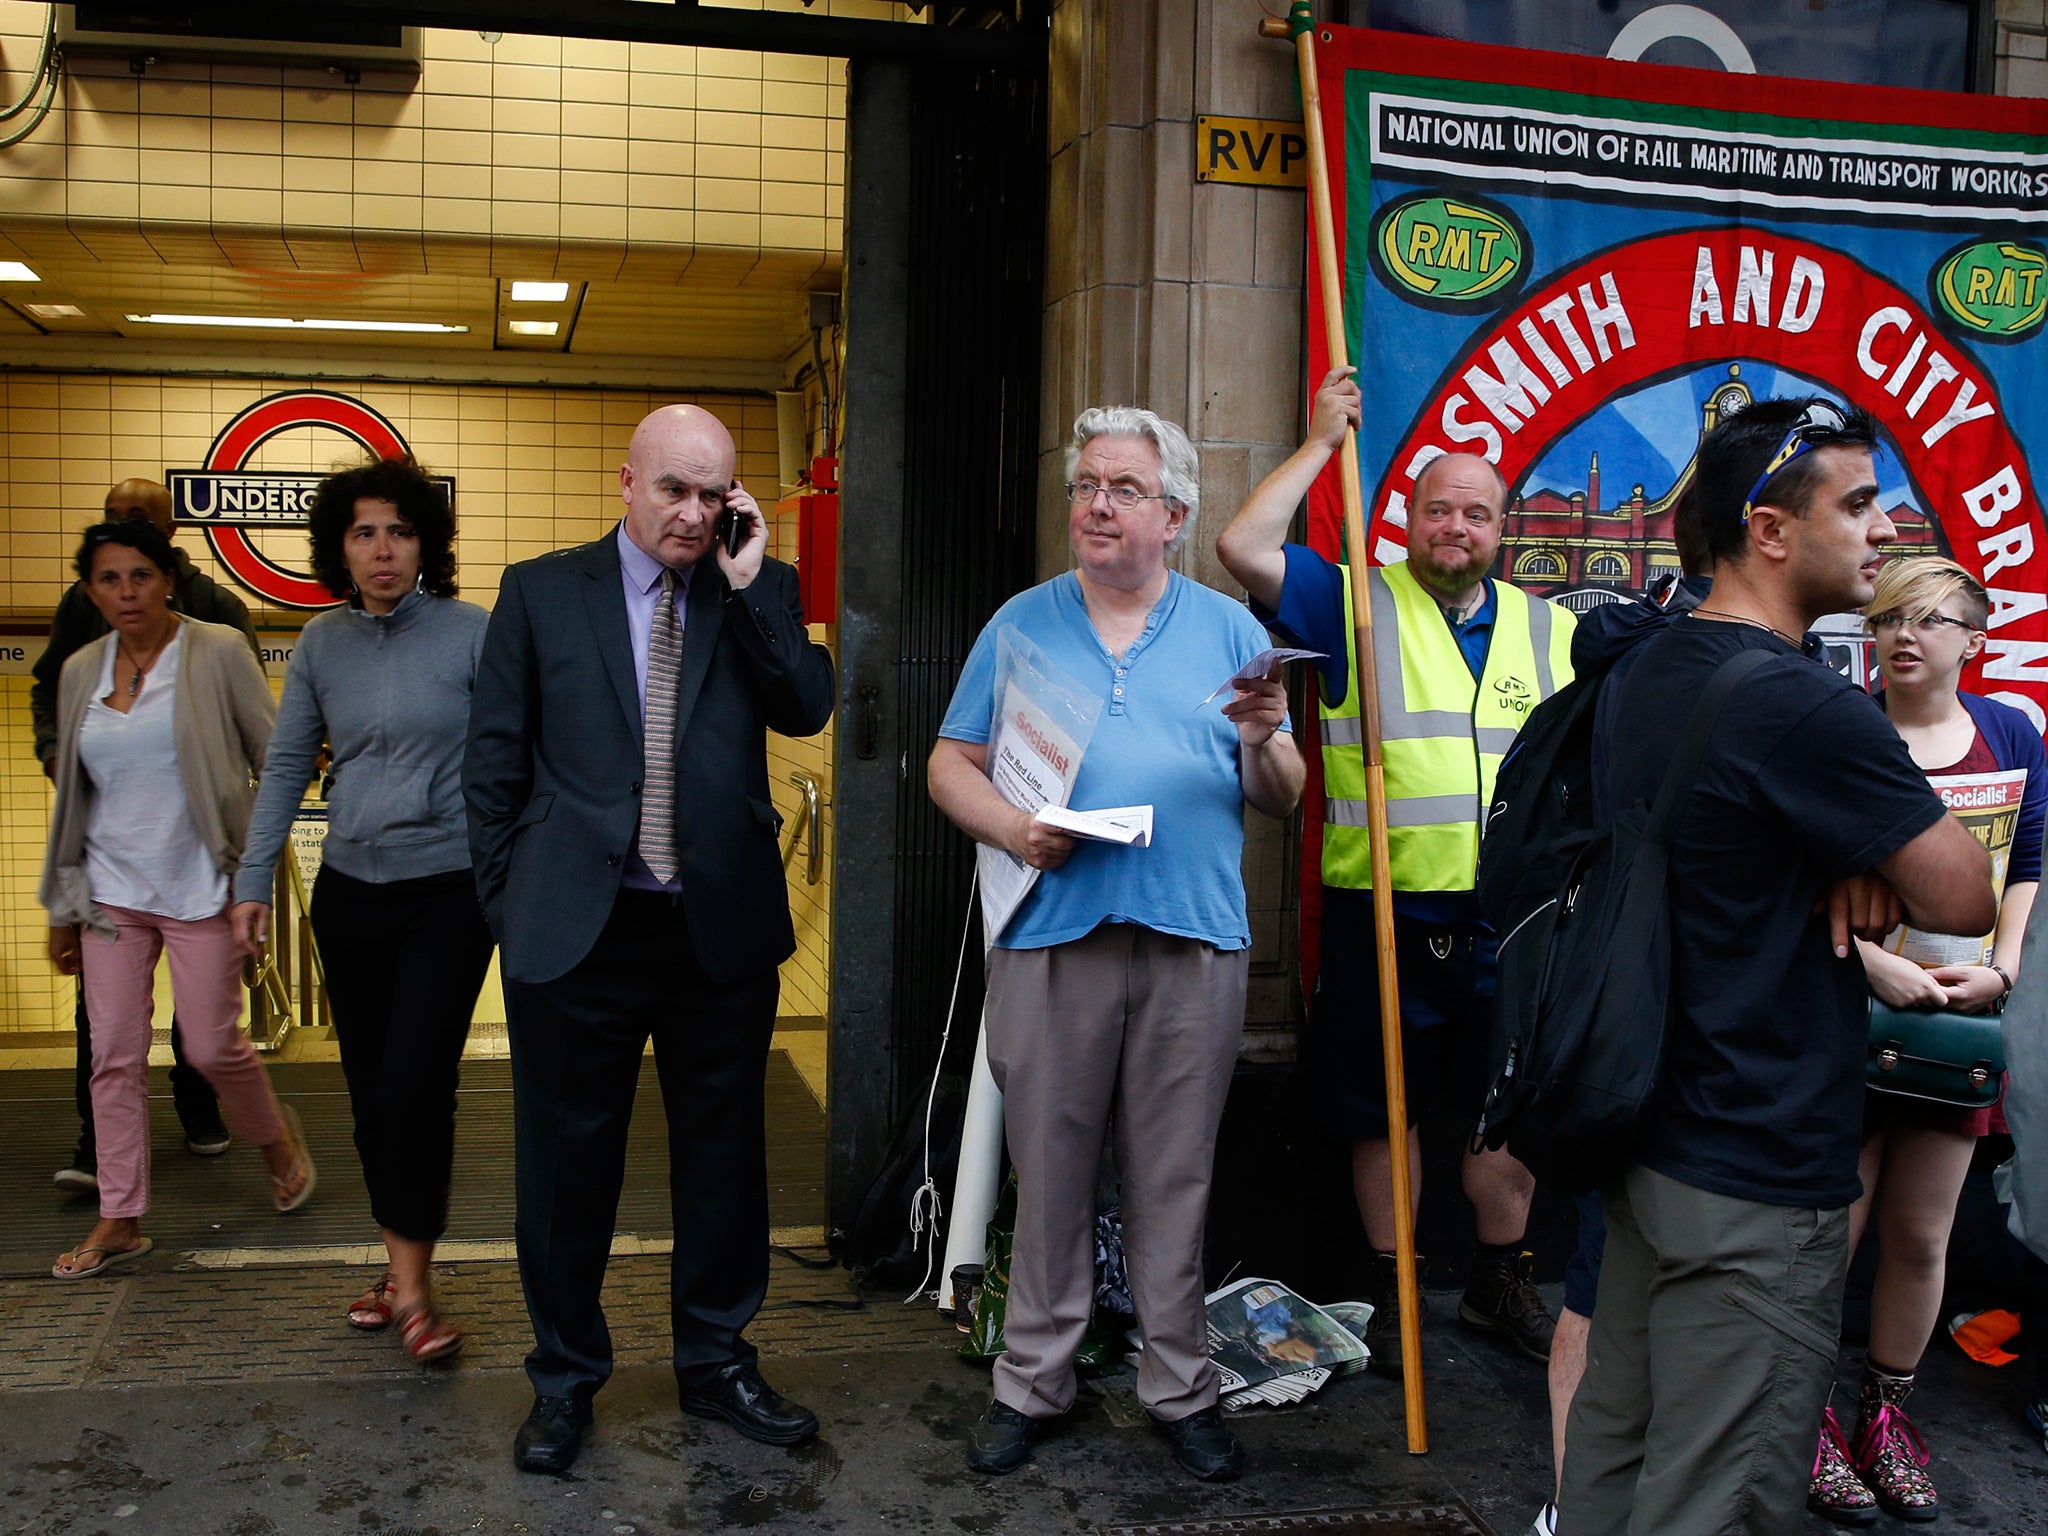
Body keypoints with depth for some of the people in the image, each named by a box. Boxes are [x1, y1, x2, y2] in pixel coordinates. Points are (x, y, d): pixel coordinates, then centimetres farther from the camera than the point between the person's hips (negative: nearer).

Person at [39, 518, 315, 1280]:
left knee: (213, 1047, 0)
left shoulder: (217, 652, -6)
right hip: (111, 890, 4)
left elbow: (277, 761, -4)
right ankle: (119, 1220, 13)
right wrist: (62, 907, 15)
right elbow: (72, 793, 14)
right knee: (115, 1055, 3)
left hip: (200, 887, -4)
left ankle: (277, 1137, 30)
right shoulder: (80, 672, 8)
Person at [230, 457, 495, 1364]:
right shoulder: (323, 644, 6)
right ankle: (399, 1263, 24)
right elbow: (286, 766, 12)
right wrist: (253, 882, 8)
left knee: (417, 1085, -9)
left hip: (448, 890, -4)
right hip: (349, 890, 5)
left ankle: (413, 1289, 2)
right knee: (369, 1088, 10)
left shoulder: (471, 635, -8)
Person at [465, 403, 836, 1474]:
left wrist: (748, 584, -12)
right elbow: (495, 762, 5)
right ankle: (565, 1378, 28)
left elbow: (805, 710, -9)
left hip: (723, 928, 2)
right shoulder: (540, 592, 3)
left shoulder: (759, 592, 7)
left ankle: (716, 1363, 31)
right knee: (567, 1160, 10)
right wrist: (507, 900, 2)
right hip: (574, 929, -1)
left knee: (722, 1152, 13)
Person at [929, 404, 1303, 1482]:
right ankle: (1033, 1380, 21)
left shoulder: (1227, 628, 10)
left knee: (1175, 1178, 8)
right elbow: (951, 765, 7)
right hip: (1051, 933, 0)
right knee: (1049, 1171, 6)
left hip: (1195, 945, 0)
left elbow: (1281, 798, 8)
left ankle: (1180, 1389, 21)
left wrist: (1263, 739, -14)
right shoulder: (1021, 624, 9)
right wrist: (1011, 828, -12)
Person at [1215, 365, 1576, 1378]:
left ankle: (1502, 1283, 31)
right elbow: (1243, 548, -13)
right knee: (1381, 1110, 7)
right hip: (1381, 915, -3)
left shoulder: (1549, 630, 12)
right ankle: (1394, 1294, 23)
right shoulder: (1353, 604, 1)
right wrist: (1323, 441, -9)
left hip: (1507, 922, 3)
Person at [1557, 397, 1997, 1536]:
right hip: (1758, 1182, -9)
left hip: (1645, 1135, 10)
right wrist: (1874, 853, 4)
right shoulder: (1805, 707, -22)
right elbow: (1965, 901, -15)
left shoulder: (1652, 669, 7)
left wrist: (1851, 855, -2)